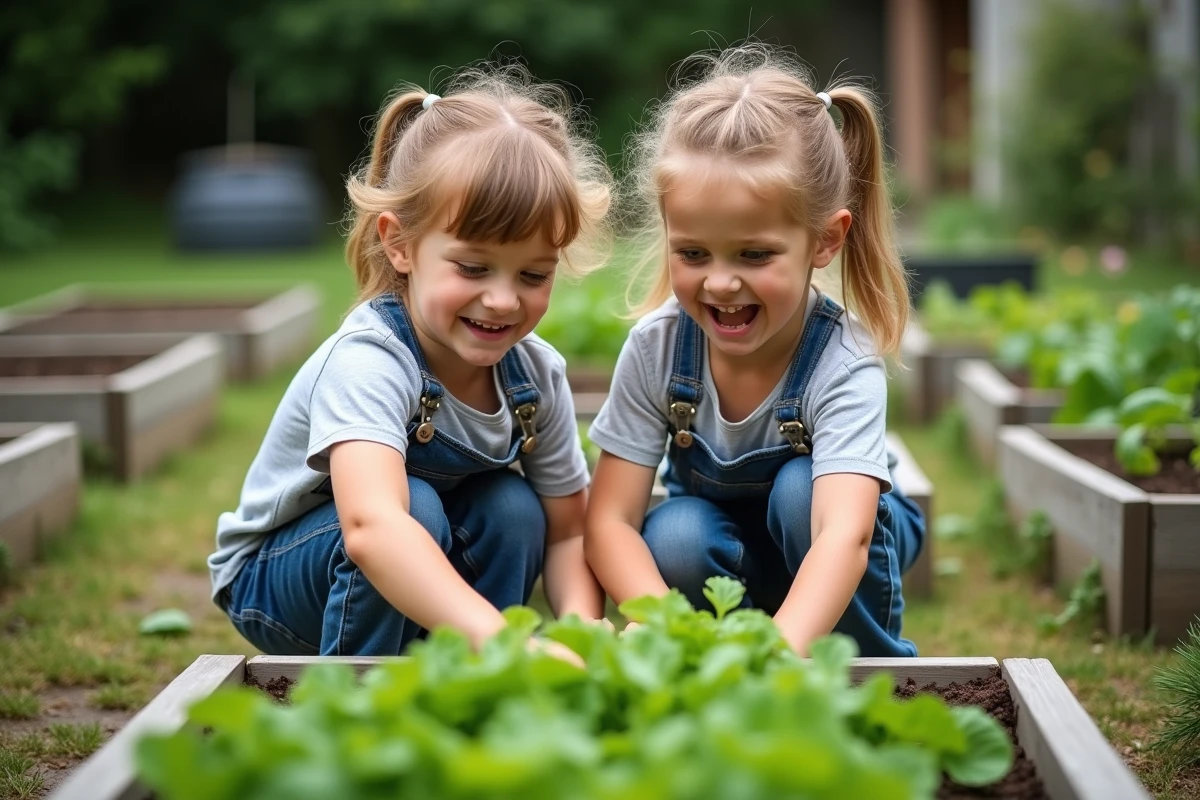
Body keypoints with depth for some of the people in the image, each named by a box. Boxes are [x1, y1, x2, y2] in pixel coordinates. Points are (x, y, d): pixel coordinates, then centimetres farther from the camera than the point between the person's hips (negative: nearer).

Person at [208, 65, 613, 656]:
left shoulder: (537, 373, -14)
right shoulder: (365, 363, -35)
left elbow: (567, 533, -9)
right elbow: (370, 525, -53)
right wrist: (499, 639, -67)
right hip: (272, 580, -5)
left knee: (512, 508, -20)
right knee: (413, 507, -32)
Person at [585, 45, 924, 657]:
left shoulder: (844, 366, -31)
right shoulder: (657, 347, -22)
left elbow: (843, 533, -48)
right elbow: (609, 520, -23)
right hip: (719, 548, 1)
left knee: (800, 488, -32)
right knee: (674, 537, -30)